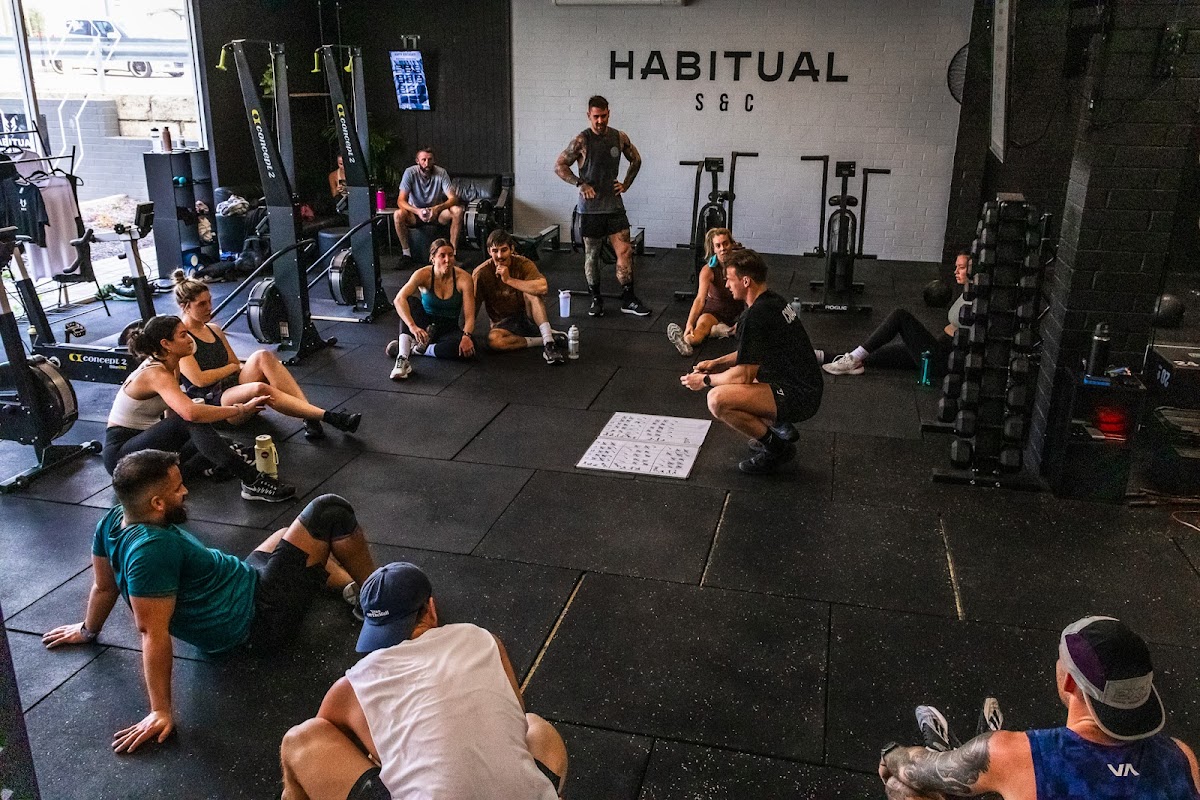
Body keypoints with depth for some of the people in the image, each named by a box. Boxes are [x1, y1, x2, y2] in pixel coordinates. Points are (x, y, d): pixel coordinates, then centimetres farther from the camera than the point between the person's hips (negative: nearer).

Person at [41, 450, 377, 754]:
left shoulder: (113, 521, -7)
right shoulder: (150, 549, -33)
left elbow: (104, 586, 8)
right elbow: (154, 633, -31)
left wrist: (88, 630, 25)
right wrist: (161, 711, -26)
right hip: (260, 617, -10)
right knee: (329, 512, -12)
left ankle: (353, 586, 30)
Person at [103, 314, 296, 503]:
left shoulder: (170, 367, 5)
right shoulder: (156, 374, -23)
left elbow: (172, 416, 11)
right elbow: (190, 413, -42)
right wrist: (241, 409, -36)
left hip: (147, 442, 9)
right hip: (121, 452, -9)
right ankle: (252, 482, -38)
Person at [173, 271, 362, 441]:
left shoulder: (214, 329, 17)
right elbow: (199, 379, -15)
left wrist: (251, 366, -2)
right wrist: (232, 367, -3)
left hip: (234, 384, 7)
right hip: (211, 402, -7)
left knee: (263, 356, -24)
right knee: (259, 389, -38)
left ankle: (310, 418, -36)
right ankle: (327, 417, -40)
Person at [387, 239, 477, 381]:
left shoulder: (463, 278, -15)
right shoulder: (424, 274, -16)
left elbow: (469, 316, -17)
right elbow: (399, 299, -32)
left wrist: (466, 336, -38)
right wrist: (413, 326, -48)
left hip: (448, 330, 0)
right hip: (426, 325, 0)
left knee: (468, 347, -33)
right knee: (411, 301, -30)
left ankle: (417, 348, -17)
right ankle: (402, 358, -42)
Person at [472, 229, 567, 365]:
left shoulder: (523, 264, -14)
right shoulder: (481, 272, -12)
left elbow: (542, 287, -33)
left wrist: (509, 279, -31)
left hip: (527, 317, 0)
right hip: (503, 323, 0)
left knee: (531, 292, -30)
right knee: (493, 340, -35)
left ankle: (549, 341, -35)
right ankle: (543, 340, -21)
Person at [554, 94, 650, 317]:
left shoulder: (620, 137, 3)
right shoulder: (582, 140, -8)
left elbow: (636, 159, 20)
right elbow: (559, 166, -6)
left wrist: (626, 184, 9)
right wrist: (580, 184, -16)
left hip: (614, 205, 3)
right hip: (590, 207, -3)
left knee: (625, 251, -2)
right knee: (592, 254, 6)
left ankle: (628, 299, 6)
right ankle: (596, 299, 20)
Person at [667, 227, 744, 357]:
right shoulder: (708, 270, -16)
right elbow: (700, 299, -28)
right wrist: (689, 324, -45)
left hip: (738, 312, 2)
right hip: (714, 310, -2)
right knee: (702, 323, -36)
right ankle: (685, 341, -66)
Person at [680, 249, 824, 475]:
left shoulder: (757, 316, -22)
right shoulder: (771, 301, 10)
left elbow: (745, 375, -19)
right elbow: (752, 354, 23)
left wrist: (705, 380, -4)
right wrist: (716, 363, 13)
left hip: (799, 396, -11)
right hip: (802, 385, 11)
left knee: (717, 399, -25)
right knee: (727, 375, 24)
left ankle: (777, 448, -7)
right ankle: (780, 426, 17)